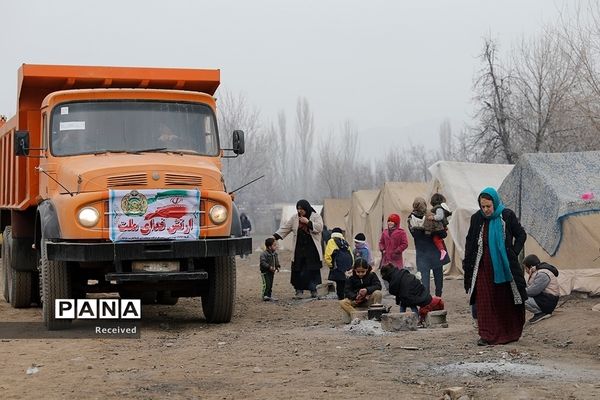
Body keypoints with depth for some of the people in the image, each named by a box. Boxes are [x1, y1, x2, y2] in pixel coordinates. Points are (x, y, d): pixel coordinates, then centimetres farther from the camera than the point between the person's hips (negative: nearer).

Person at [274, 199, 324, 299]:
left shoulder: (315, 216, 0)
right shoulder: (295, 218, 8)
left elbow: (319, 227, -12)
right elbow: (285, 227, 7)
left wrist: (308, 222, -17)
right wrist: (275, 236, -4)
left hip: (312, 250, -2)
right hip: (299, 249, 2)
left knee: (313, 271, -1)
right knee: (298, 271, -1)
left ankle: (313, 290, 11)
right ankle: (299, 290, 7)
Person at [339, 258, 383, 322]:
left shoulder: (371, 274, -5)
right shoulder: (351, 277, -5)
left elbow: (378, 286, -15)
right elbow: (347, 291, -10)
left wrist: (367, 290, -34)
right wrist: (355, 297, -32)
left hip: (369, 300, -1)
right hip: (355, 301, 1)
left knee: (378, 293, -32)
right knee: (342, 303, -27)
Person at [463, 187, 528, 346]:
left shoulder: (507, 216, -6)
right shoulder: (476, 218, 1)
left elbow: (521, 235, 3)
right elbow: (470, 242, 8)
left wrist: (513, 254, -6)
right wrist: (467, 265, 2)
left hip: (504, 266, -2)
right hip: (484, 267, 2)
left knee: (506, 301, 7)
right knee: (485, 301, -3)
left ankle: (510, 333, 20)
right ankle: (487, 335, 0)